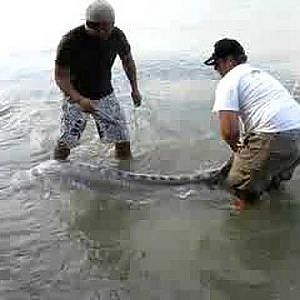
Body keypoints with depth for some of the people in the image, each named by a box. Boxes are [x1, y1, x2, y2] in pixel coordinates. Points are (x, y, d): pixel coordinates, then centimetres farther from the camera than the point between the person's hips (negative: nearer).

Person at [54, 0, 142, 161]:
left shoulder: (117, 36, -12)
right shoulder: (70, 41, -23)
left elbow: (127, 59, 8)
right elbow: (60, 77, -19)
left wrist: (135, 88, 5)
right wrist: (79, 99, -34)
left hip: (106, 95, 3)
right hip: (76, 97, -3)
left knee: (123, 140, 0)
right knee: (66, 142, -4)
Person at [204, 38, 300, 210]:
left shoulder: (228, 81, 1)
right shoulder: (260, 73, 28)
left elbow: (229, 130, -12)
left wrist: (235, 146, 11)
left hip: (274, 138, -8)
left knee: (237, 182, 8)